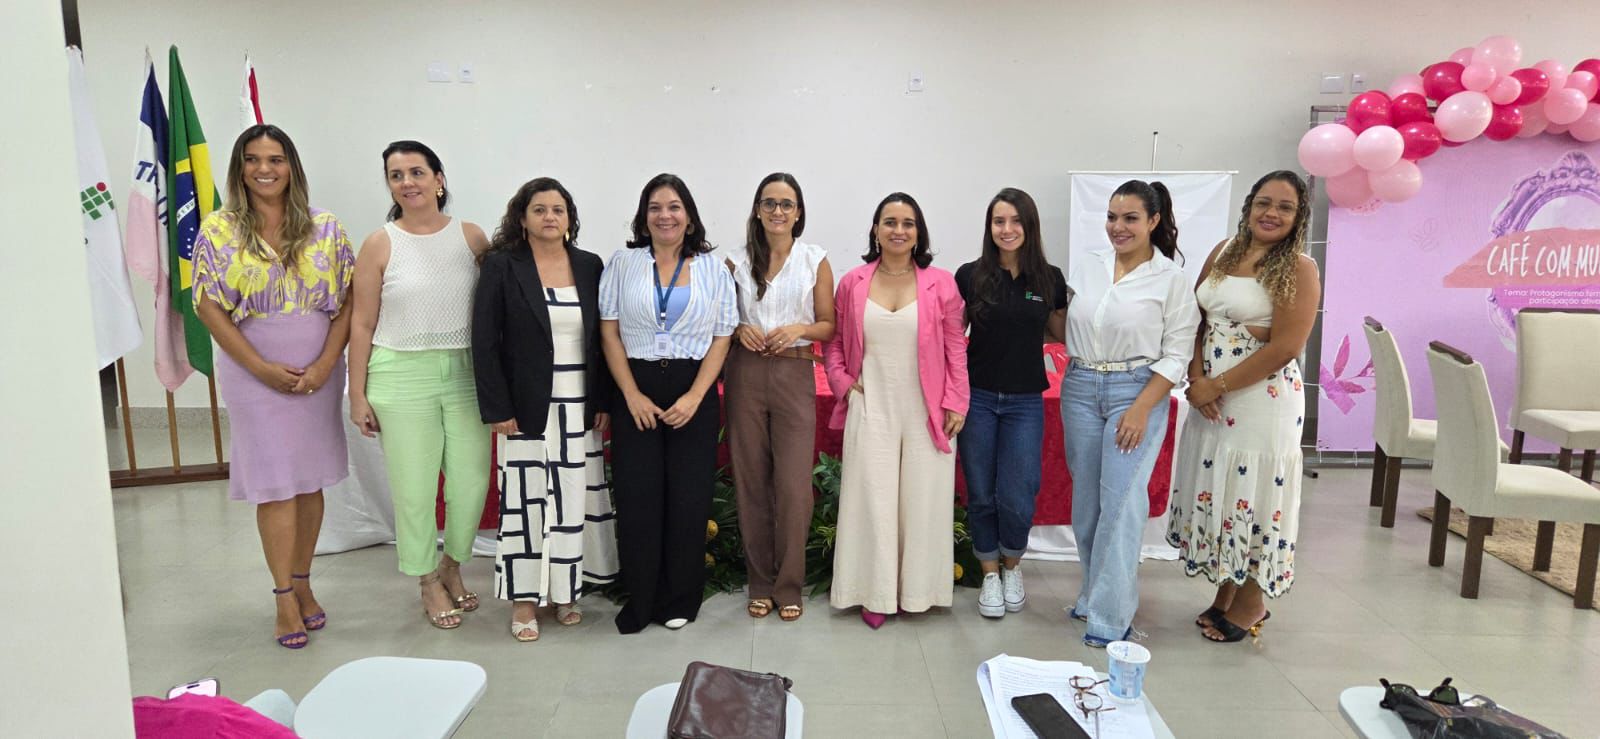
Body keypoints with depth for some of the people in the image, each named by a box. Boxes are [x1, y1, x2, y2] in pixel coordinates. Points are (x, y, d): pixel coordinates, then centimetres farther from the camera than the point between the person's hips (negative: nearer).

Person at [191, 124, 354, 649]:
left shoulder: (325, 227, 2)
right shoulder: (218, 231, -1)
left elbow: (348, 300, 0)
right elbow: (209, 307, -4)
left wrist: (325, 364, -10)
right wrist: (264, 368, -11)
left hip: (318, 372, 2)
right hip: (255, 373, -2)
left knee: (311, 480, 8)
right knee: (275, 484, 0)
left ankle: (302, 582, 23)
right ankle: (285, 598, 10)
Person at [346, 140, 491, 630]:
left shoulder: (472, 237, 2)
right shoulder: (380, 245, -1)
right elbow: (362, 325, 1)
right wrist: (358, 395, 0)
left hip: (466, 374, 2)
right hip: (402, 376, -2)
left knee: (472, 480, 5)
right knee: (415, 486, 4)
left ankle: (452, 565, 32)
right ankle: (429, 582, 26)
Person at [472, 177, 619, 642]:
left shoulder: (590, 267, 7)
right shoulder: (501, 267, -2)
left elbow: (602, 338, 8)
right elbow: (484, 341, -6)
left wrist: (604, 402, 3)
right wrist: (497, 408, -11)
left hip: (580, 407, 3)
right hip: (526, 408, -3)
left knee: (575, 498, 7)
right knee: (525, 498, 2)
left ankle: (566, 590, 22)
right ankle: (524, 598, 14)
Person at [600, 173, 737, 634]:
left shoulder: (712, 271, 6)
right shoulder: (623, 264, 6)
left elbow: (722, 338, 2)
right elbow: (609, 332, 1)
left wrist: (694, 397, -9)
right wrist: (632, 394, -8)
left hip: (693, 393, 0)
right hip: (636, 392, 0)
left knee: (689, 498, 2)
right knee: (637, 496, 1)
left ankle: (679, 600, 18)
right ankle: (639, 600, 15)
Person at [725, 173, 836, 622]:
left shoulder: (815, 260, 4)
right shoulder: (738, 261, 7)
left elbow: (829, 325, 5)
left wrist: (798, 329, -14)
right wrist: (740, 330, -7)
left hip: (795, 375, -1)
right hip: (746, 375, 2)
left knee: (793, 485, -4)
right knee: (751, 481, 5)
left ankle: (788, 586, 12)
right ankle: (760, 584, 19)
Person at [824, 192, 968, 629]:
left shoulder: (940, 283, -1)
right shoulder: (852, 283, 2)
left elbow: (955, 347, 1)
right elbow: (834, 340, 11)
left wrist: (956, 403, -3)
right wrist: (841, 381, -2)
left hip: (927, 412, 0)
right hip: (872, 409, 1)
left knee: (922, 501, 7)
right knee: (873, 499, 5)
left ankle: (916, 589, 23)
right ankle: (876, 593, 18)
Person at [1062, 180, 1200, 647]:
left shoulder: (1171, 279, -5)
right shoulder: (1087, 268, 7)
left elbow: (1177, 355, -7)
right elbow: (1063, 328, 15)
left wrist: (1141, 409, -14)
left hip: (1137, 392, -4)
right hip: (1080, 389, 5)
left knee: (1120, 502, -7)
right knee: (1086, 499, 10)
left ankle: (1111, 616, 2)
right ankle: (1094, 592, 27)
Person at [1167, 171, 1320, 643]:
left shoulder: (1298, 269, -9)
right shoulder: (1223, 253, 8)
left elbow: (1284, 347, -16)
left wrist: (1217, 386, -15)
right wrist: (1197, 381, -7)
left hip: (1262, 399, -6)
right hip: (1209, 396, 6)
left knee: (1252, 495, 4)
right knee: (1212, 491, 12)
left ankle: (1251, 604, 23)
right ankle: (1225, 591, 30)